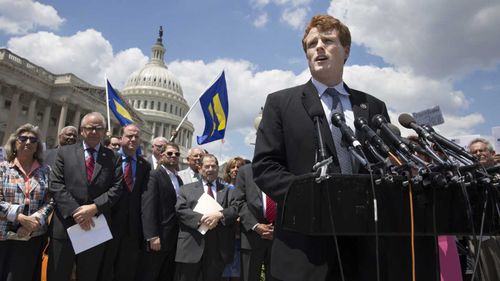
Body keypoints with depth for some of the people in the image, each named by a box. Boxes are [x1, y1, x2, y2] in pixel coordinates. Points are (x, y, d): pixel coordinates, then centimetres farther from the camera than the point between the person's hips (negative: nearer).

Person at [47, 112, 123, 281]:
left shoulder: (113, 158, 6)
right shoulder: (65, 152, 5)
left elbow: (116, 188, -3)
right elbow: (56, 185, -4)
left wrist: (94, 207, -16)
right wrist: (75, 211, -14)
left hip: (96, 227, 1)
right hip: (66, 224, 0)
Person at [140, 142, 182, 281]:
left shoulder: (178, 179, 16)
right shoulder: (154, 176, -8)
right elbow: (148, 207, -17)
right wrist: (152, 236, -23)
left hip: (174, 239, 7)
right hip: (158, 238, -7)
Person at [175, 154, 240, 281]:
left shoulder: (227, 191, 15)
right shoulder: (187, 189, 11)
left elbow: (236, 209, 1)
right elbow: (180, 209, -3)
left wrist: (219, 215, -17)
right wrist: (201, 218, -16)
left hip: (218, 248, 1)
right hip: (191, 246, -1)